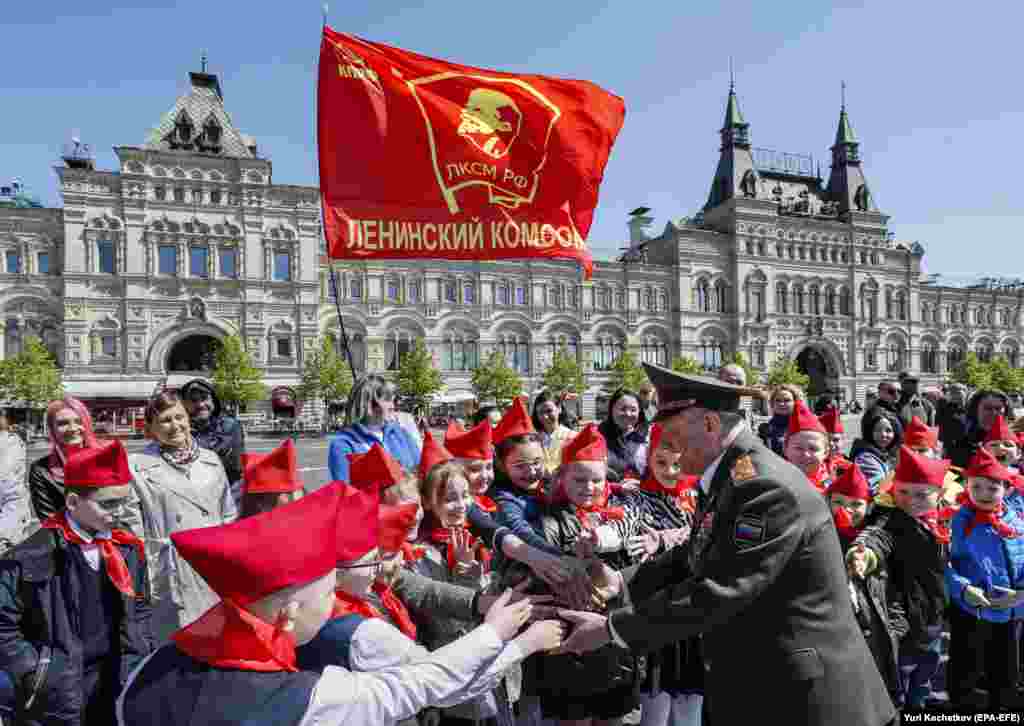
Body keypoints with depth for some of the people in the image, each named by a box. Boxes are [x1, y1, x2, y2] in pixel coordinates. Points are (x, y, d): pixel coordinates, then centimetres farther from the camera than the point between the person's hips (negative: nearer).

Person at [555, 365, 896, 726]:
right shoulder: (726, 477, 4)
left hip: (801, 695, -8)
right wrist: (621, 581, -3)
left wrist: (611, 628, -21)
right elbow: (693, 559, 10)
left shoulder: (768, 487, -27)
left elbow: (714, 593, -28)